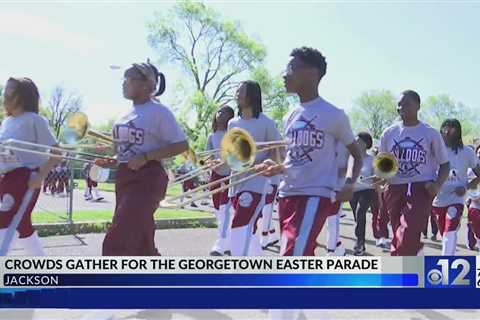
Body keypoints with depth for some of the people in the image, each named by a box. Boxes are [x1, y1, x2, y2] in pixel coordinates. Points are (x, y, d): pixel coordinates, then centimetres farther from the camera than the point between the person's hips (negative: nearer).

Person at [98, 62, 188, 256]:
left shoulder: (158, 111, -10)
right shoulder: (129, 113, 13)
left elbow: (181, 145, -14)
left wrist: (145, 157, -20)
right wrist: (109, 160, 5)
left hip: (147, 179, -9)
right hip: (124, 178, 9)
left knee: (116, 243, -13)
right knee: (141, 244, 14)